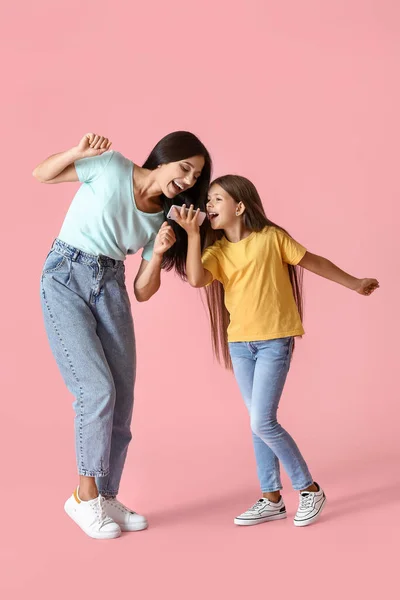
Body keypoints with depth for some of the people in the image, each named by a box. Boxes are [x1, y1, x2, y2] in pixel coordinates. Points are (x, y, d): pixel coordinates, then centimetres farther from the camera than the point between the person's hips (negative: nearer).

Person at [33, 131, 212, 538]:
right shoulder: (110, 167, -7)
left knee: (122, 399, 2)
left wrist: (159, 253, -14)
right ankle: (85, 496, 3)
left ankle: (105, 498, 16)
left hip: (110, 288, 6)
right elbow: (41, 175, -2)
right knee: (98, 389, -13)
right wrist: (78, 152, -19)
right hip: (64, 279, -6)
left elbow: (143, 292, 4)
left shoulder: (164, 217, 6)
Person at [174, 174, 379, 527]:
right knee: (260, 422, 11)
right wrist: (192, 234, -19)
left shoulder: (271, 237, -8)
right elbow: (196, 279, -18)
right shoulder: (217, 251, 2)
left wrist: (355, 284, 12)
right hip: (239, 343, 5)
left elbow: (312, 262, 3)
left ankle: (310, 489, 7)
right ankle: (272, 499, 21)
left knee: (262, 422, -11)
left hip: (274, 341, -5)